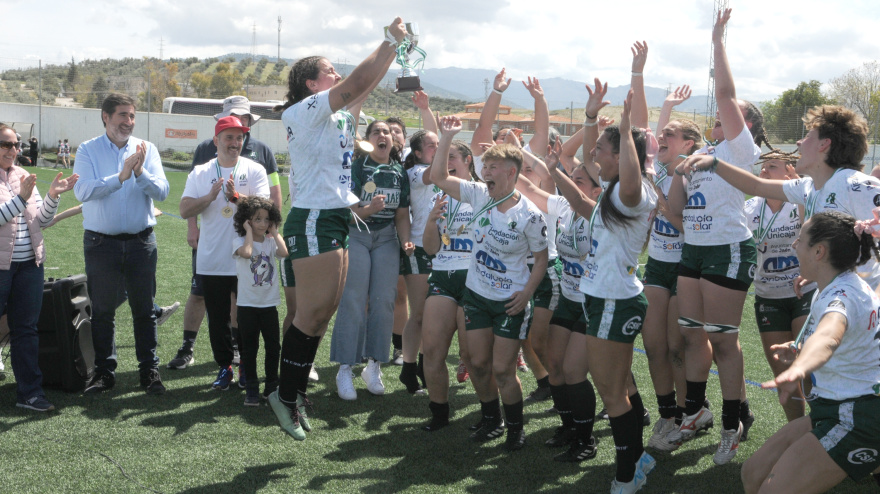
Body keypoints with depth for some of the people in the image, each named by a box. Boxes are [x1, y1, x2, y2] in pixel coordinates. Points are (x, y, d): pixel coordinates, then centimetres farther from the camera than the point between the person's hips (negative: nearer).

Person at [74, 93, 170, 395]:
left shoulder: (147, 150, 6)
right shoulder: (88, 150, 1)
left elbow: (162, 191, -5)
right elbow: (83, 191, -15)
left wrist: (140, 172, -21)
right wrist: (121, 177, -23)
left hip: (141, 242, 1)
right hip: (101, 242, -1)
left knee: (144, 309, 5)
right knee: (102, 310, 6)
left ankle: (149, 370, 13)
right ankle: (104, 372, 16)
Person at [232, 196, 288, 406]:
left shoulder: (271, 241, 5)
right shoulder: (239, 240, -5)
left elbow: (284, 253, -17)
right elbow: (246, 253, -29)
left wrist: (275, 232, -8)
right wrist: (249, 232, -16)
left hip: (269, 303, 3)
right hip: (247, 304, -3)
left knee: (273, 346, 5)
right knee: (249, 348, 4)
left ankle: (272, 386, 18)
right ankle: (251, 389, 12)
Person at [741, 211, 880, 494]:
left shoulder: (842, 295, -24)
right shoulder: (838, 287, 8)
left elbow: (828, 336, -49)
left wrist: (798, 370, -71)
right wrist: (800, 354, 10)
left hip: (856, 423, -10)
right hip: (835, 411, 10)